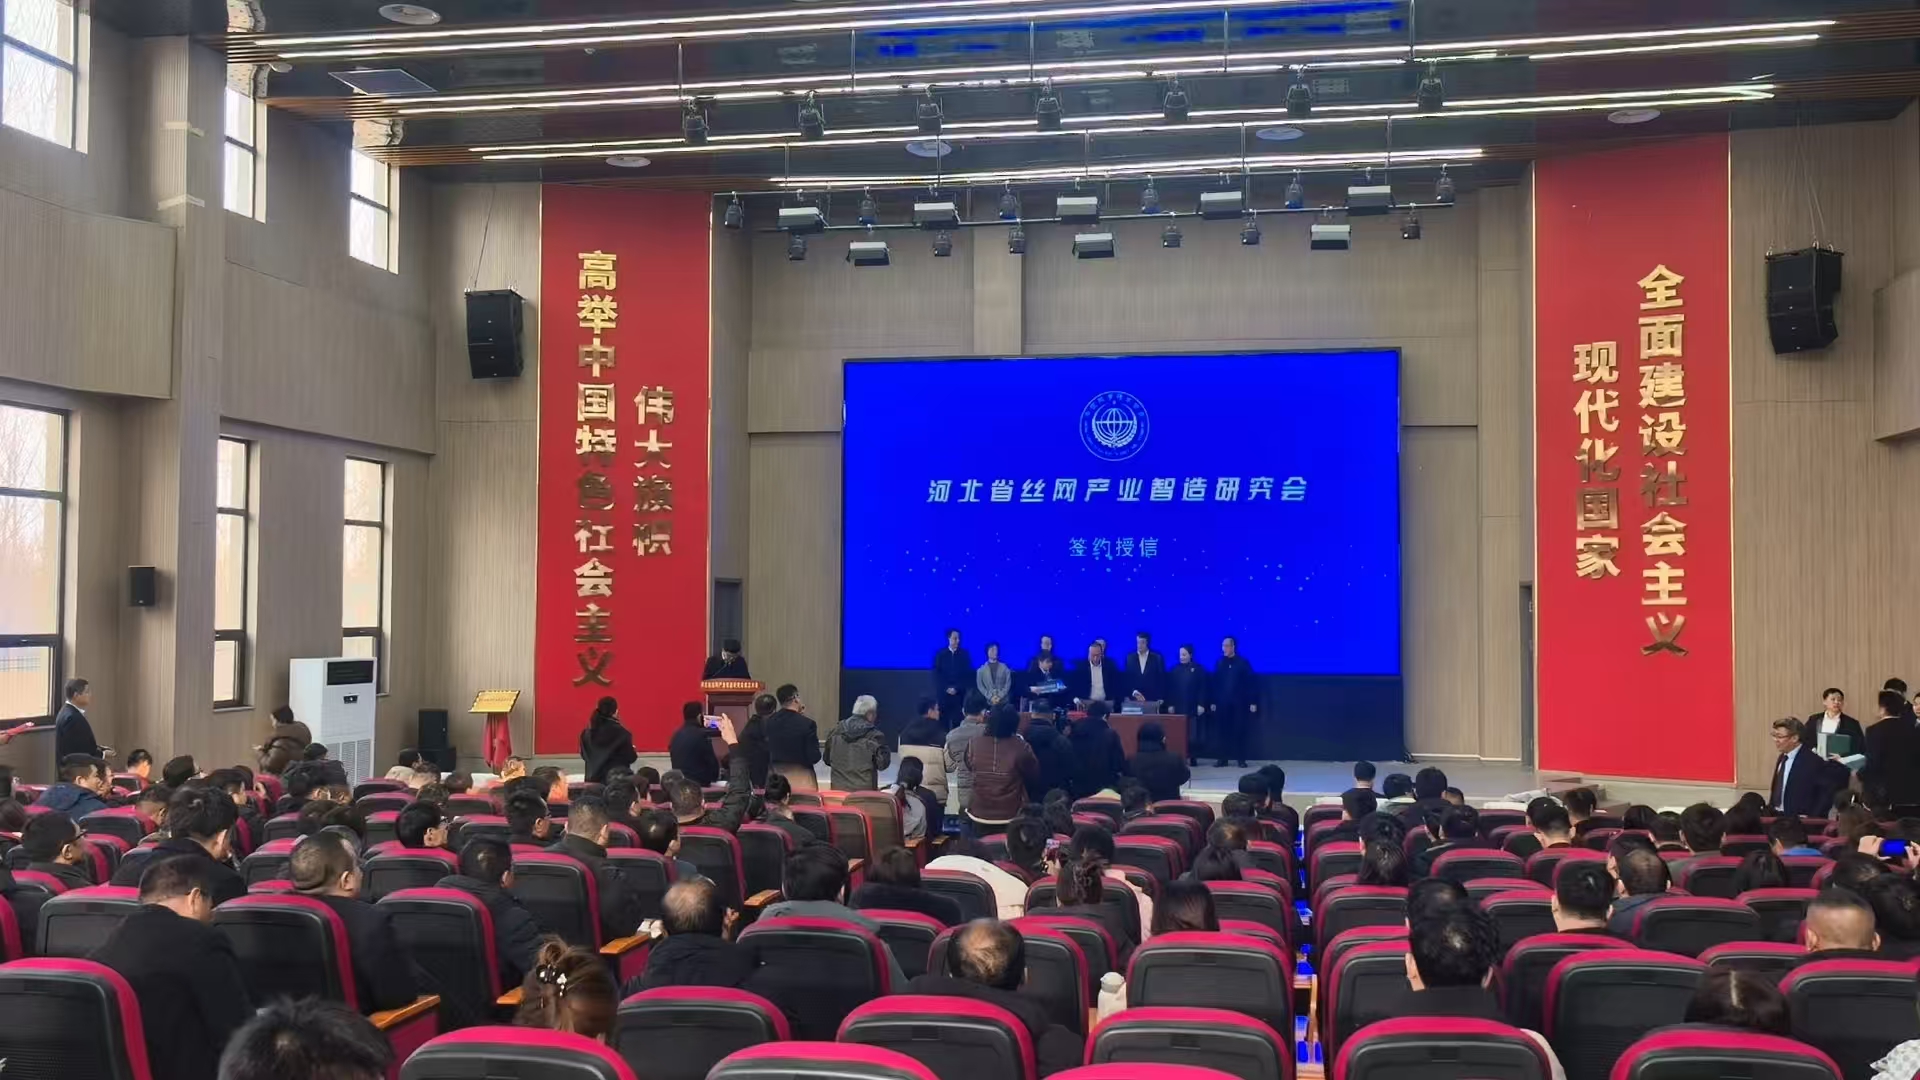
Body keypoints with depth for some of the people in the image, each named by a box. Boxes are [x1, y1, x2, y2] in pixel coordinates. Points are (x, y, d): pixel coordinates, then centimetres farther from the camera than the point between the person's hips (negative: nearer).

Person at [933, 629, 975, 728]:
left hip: (959, 694, 0)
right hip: (943, 694, 0)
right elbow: (936, 674, 3)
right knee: (943, 722, -6)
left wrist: (957, 688, -7)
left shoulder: (964, 654, 7)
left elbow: (968, 674, 2)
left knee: (958, 722, -8)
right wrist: (947, 688, -8)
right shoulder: (940, 654, 7)